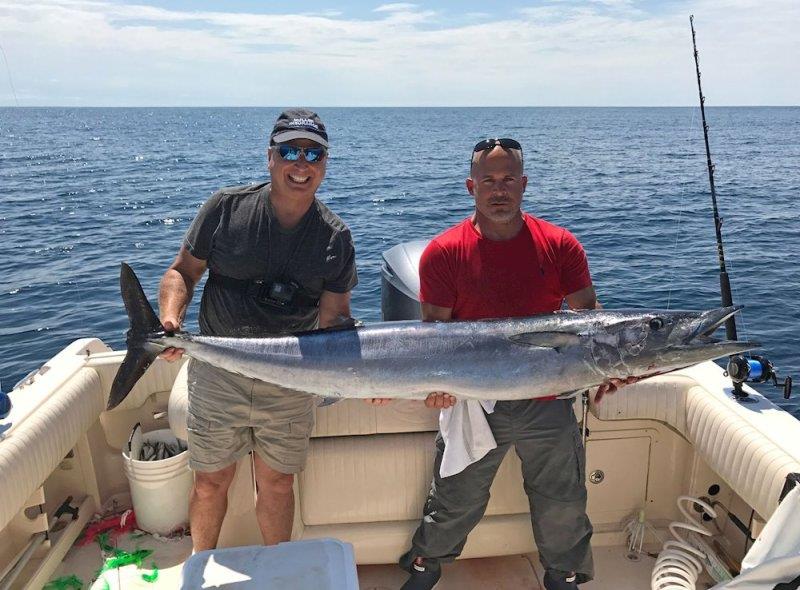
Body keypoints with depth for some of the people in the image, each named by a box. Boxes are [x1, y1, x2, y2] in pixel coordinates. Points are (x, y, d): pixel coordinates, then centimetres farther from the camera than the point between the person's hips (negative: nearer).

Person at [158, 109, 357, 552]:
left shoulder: (335, 238, -4)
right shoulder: (226, 207, -6)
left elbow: (334, 318, -5)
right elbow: (182, 271, 0)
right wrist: (170, 317, -20)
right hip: (218, 375, 0)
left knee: (277, 484, 15)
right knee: (211, 482, 13)